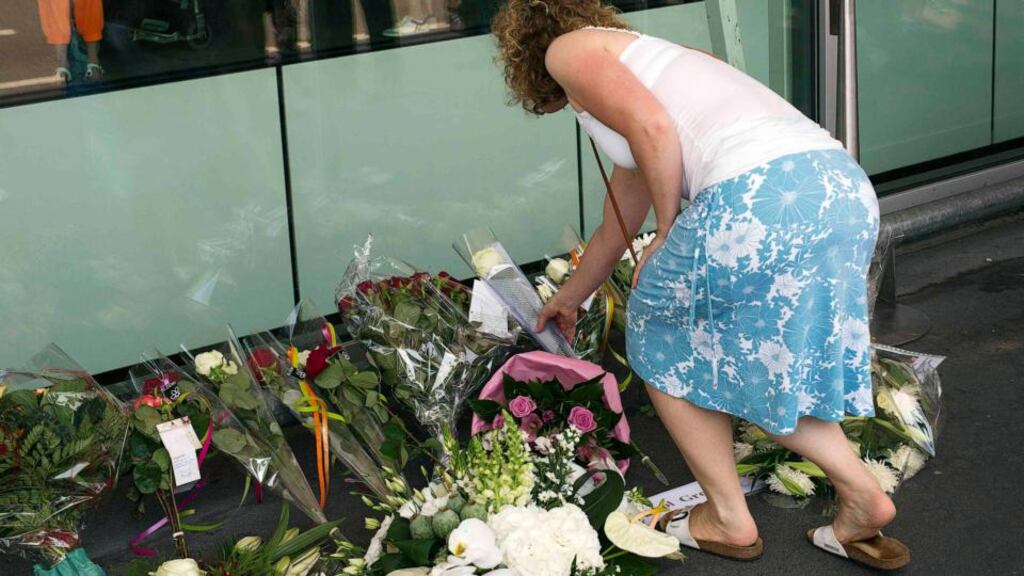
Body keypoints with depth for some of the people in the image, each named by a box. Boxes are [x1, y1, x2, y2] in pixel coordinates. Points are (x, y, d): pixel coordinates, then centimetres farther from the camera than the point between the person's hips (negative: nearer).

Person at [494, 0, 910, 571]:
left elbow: (654, 127, -8)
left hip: (762, 193, -8)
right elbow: (617, 228, 48)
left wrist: (669, 237, 5)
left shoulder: (568, 49, 12)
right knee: (756, 364, 25)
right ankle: (862, 495, 17)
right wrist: (570, 298, 63)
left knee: (662, 337, 16)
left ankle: (729, 518, 22)